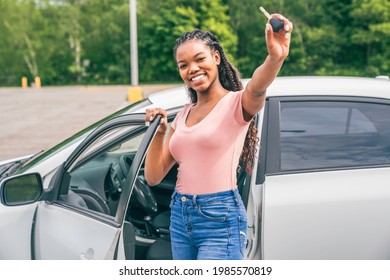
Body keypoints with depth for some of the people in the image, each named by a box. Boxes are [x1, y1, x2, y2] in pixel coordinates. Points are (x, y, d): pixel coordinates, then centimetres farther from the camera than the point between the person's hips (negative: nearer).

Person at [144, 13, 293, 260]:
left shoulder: (237, 103, -6)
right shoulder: (183, 116, 13)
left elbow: (256, 88, -32)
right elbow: (153, 177, 11)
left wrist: (275, 57, -53)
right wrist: (159, 132, -3)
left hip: (220, 220, -7)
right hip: (180, 216, 7)